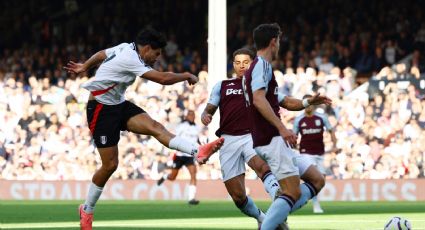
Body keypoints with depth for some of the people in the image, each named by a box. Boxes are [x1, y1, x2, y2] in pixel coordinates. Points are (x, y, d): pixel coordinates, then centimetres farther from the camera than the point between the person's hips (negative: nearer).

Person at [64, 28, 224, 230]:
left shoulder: (125, 48, 4)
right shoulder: (130, 59, -25)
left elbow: (101, 54, 22)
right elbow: (163, 78, -28)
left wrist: (84, 67, 40)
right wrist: (187, 76, -12)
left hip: (118, 104, 9)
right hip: (101, 110, -9)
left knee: (154, 127, -17)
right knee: (110, 164, -7)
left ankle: (197, 151, -39)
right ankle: (87, 210, 13)